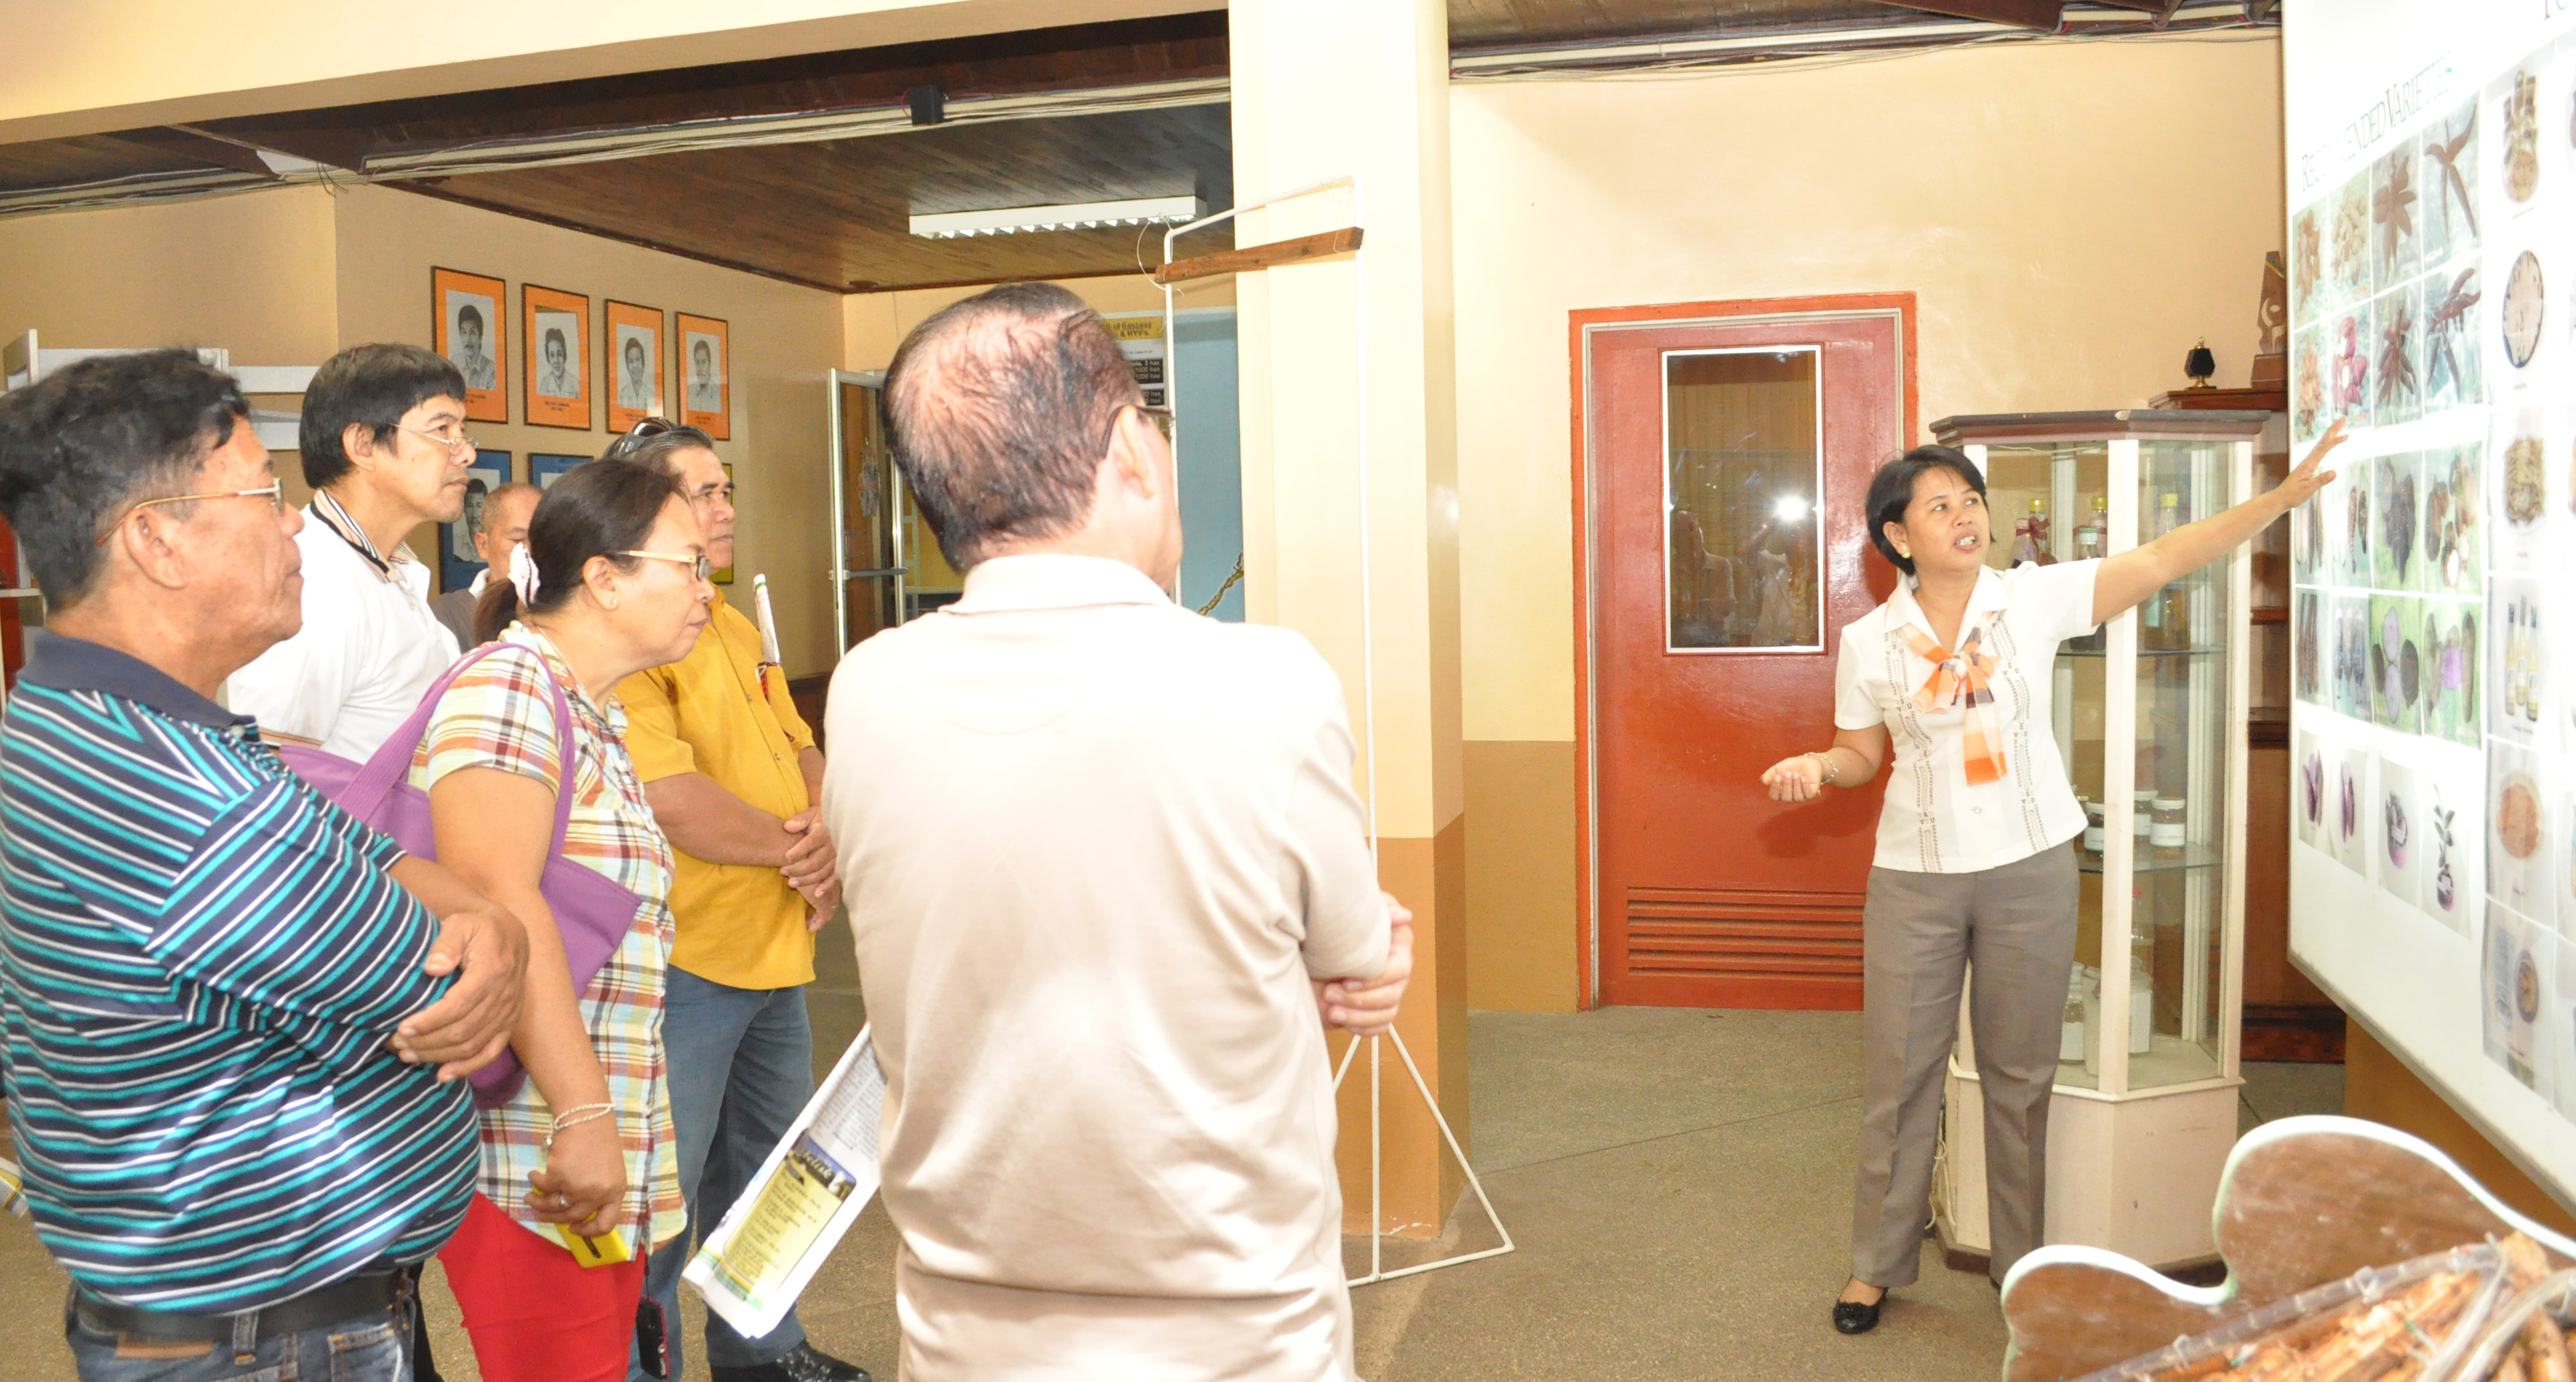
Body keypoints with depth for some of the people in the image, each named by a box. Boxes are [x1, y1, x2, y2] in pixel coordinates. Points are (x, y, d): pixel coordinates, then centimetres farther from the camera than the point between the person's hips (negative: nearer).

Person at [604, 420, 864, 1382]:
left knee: (768, 1169, 22)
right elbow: (671, 800, -24)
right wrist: (791, 846, -11)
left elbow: (802, 754, 14)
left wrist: (830, 849, -6)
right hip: (683, 965, -9)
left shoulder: (736, 627, 13)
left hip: (774, 953, 9)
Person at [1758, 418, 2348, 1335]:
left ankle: (2022, 1262, 30)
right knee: (1898, 1072, 7)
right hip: (1915, 878, 0)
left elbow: (2166, 558, -9)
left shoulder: (2037, 599, -5)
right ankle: (1877, 1264, 23)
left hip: (2029, 871, 0)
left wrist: (2288, 493, -17)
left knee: (2020, 1076, 12)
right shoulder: (1869, 641, -3)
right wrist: (1816, 767, -16)